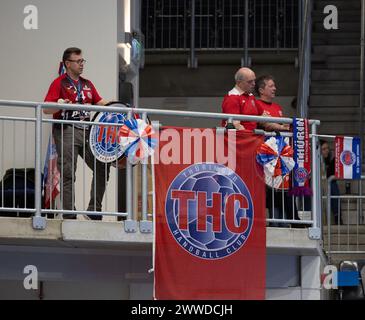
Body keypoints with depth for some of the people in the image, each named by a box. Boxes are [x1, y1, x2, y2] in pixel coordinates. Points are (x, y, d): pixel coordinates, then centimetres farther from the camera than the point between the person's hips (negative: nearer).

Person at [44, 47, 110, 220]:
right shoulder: (59, 83, -1)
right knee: (68, 174, -7)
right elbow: (46, 109, -10)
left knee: (102, 167, 1)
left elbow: (100, 103, 22)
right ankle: (69, 215, -6)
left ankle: (94, 210, 9)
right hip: (66, 132, -6)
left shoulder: (87, 84, 19)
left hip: (86, 131, 6)